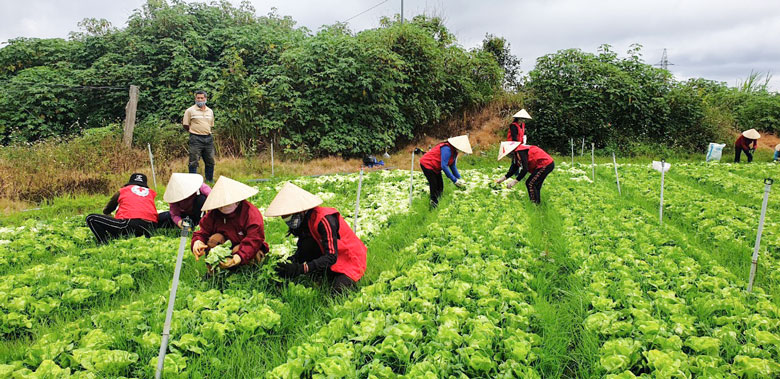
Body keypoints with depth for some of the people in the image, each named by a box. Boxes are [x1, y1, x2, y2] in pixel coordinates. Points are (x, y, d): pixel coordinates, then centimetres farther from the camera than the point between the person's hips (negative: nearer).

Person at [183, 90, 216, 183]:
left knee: (210, 161, 9)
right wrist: (194, 131, 3)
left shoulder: (210, 111, 14)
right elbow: (185, 126, 2)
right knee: (194, 162, -6)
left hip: (208, 138, 5)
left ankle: (210, 181, 22)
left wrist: (207, 132, 12)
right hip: (196, 139, -5)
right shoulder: (190, 110, 0)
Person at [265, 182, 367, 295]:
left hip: (351, 261, -6)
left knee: (337, 292, -28)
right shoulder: (302, 219, -4)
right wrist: (294, 260, -20)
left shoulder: (324, 219, -28)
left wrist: (300, 269, -41)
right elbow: (302, 249, 4)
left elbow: (331, 257, -33)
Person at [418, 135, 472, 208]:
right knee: (434, 186, -10)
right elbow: (444, 166, -36)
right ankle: (434, 204, -1)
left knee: (440, 186, 9)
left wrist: (459, 178, -7)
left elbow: (453, 166, 4)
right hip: (427, 164, -10)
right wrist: (454, 180, -33)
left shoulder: (454, 151, -1)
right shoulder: (447, 149, -32)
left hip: (436, 168, 10)